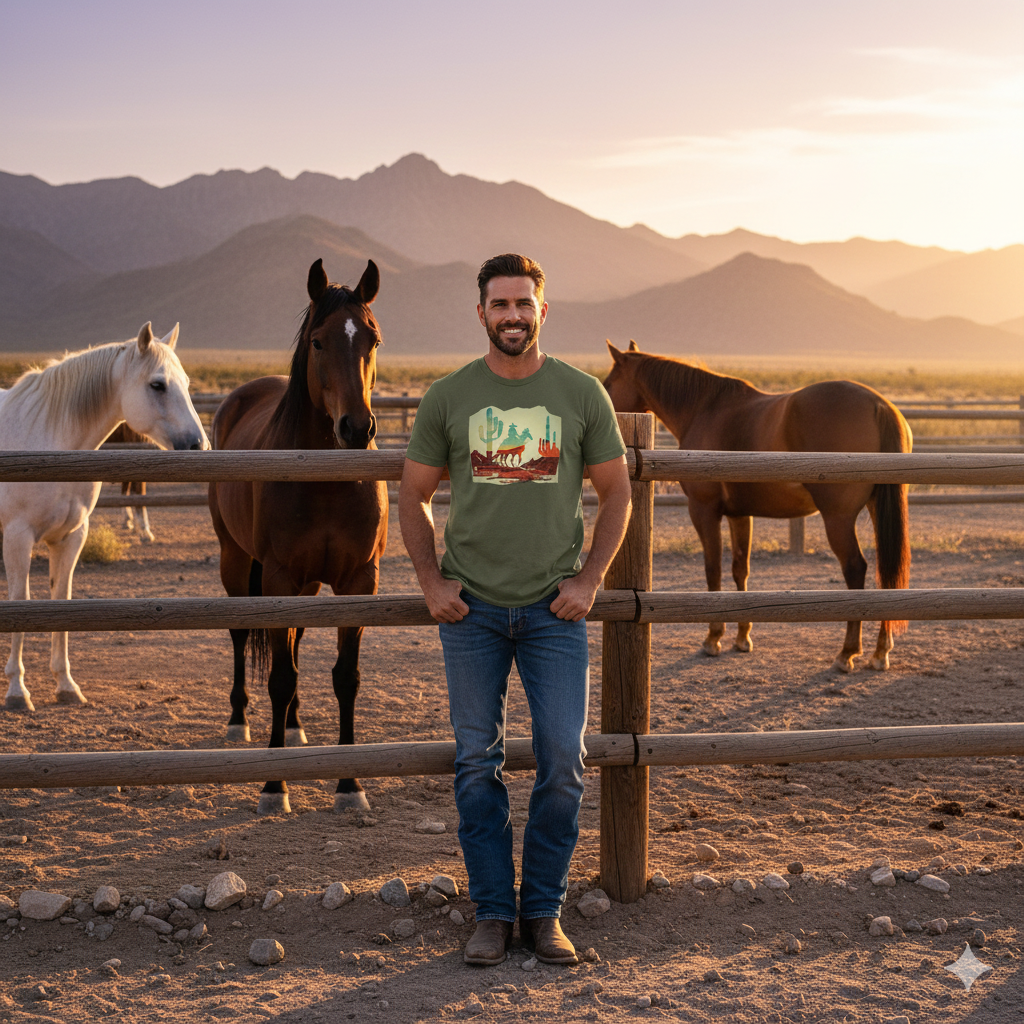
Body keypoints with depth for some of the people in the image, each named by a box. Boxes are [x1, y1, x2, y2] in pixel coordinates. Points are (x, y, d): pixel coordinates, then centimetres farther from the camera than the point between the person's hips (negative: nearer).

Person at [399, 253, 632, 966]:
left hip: (554, 611, 0)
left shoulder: (583, 394, 2)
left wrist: (589, 579, -2)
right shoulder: (448, 397, 2)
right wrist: (432, 581, -1)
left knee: (564, 761, -2)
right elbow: (414, 496, 9)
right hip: (472, 610, 0)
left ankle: (544, 912, 13)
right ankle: (493, 913, 16)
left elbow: (616, 493, 8)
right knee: (478, 763, 5)